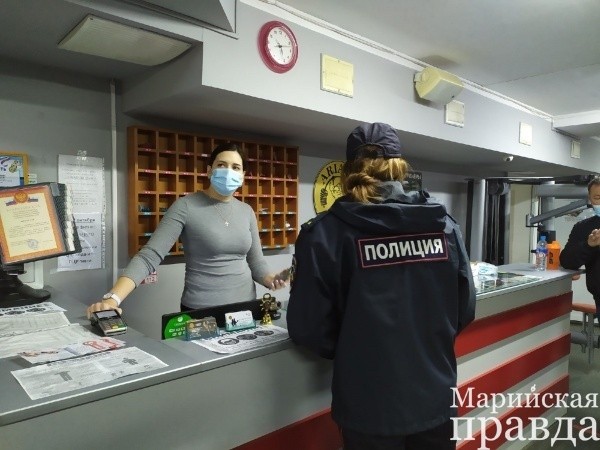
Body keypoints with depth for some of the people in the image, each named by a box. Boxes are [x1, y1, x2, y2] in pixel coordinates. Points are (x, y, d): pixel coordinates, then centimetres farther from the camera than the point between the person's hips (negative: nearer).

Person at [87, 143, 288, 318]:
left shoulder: (246, 211, 5)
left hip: (245, 308, 5)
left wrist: (272, 279, -12)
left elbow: (256, 262, 9)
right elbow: (149, 256, -15)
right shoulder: (186, 206, -10)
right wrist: (113, 298, -28)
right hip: (201, 312, -5)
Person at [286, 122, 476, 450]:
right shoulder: (445, 225, -5)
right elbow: (465, 311, 3)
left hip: (370, 407, -3)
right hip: (436, 396, 4)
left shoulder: (325, 233, -16)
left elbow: (307, 327, -13)